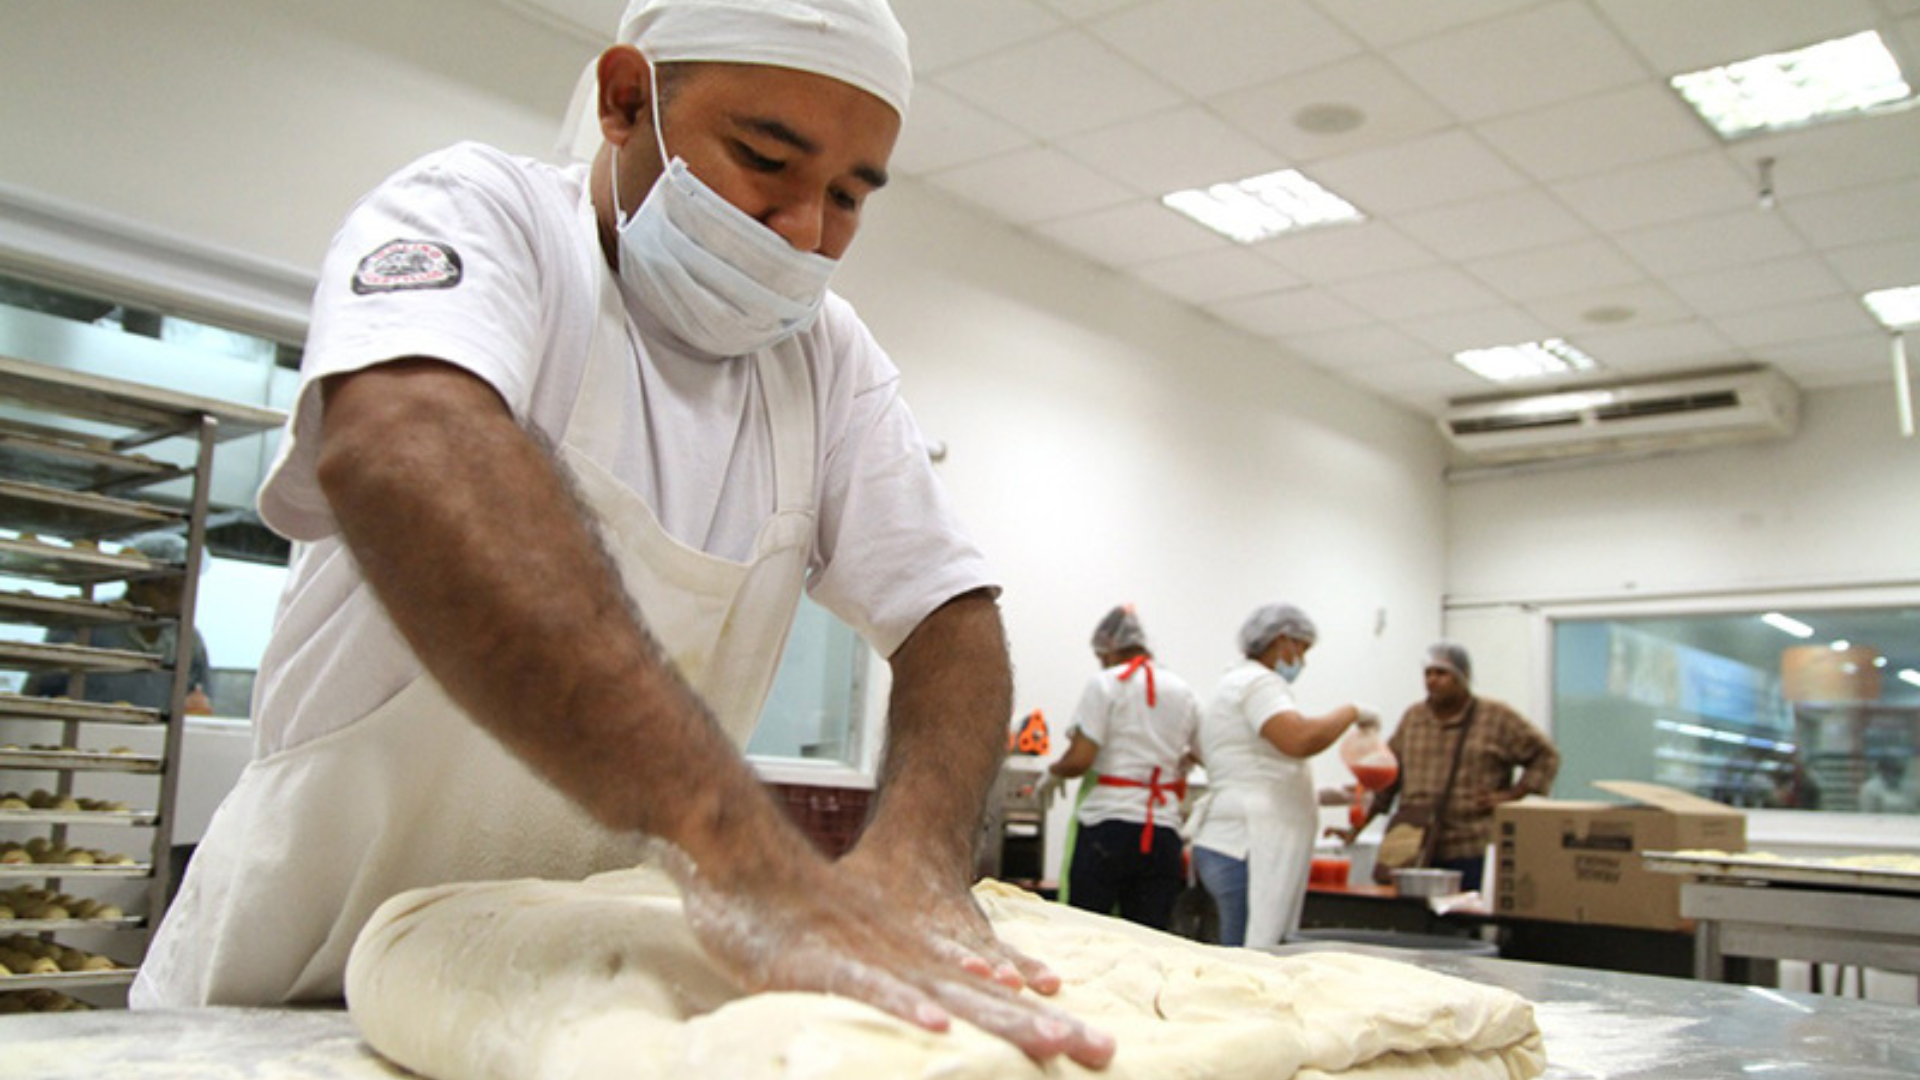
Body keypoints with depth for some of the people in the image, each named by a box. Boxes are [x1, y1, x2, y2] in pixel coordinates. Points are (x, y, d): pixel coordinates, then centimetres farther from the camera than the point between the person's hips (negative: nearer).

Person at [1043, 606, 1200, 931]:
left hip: (1108, 823, -5)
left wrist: (1053, 772, 9)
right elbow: (1194, 757, 22)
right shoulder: (1184, 693, 12)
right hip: (1164, 829, 5)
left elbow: (1079, 760, -10)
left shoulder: (1105, 685, -4)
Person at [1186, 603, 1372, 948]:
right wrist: (1351, 713, -8)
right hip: (1248, 849, -10)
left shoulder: (1236, 683, 25)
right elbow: (1300, 740, -24)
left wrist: (1323, 795, 29)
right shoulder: (1259, 682, -7)